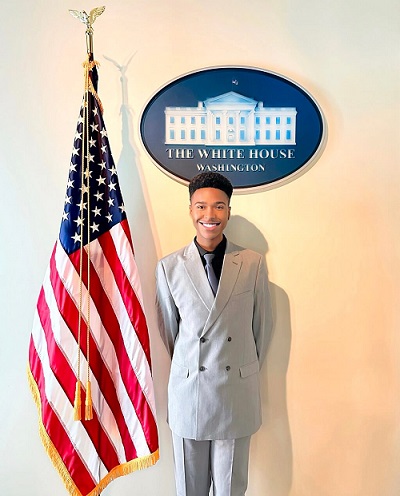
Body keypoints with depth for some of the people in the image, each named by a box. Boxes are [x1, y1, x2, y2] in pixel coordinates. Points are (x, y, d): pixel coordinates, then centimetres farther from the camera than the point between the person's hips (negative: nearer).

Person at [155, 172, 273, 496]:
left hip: (238, 394, 0)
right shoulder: (169, 268, -5)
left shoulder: (253, 264, -6)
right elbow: (168, 331, 5)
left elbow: (262, 327, 4)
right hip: (188, 392, 0)